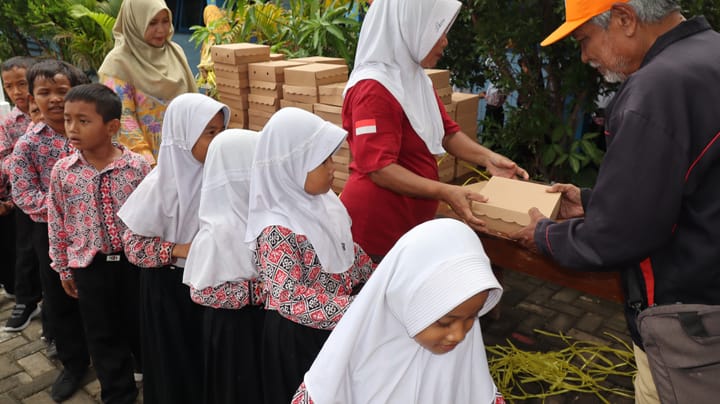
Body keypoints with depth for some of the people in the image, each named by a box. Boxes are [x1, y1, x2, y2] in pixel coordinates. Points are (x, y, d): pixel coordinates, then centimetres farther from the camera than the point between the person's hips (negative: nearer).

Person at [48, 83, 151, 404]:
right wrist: (64, 268, 8)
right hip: (89, 264, 2)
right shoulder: (62, 171, -6)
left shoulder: (137, 165, -12)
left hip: (133, 259, -2)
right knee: (102, 336, 13)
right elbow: (57, 223, 3)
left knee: (140, 326, 13)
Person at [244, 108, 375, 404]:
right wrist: (358, 309, -31)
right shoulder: (278, 228, -28)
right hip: (300, 335, -7)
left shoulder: (318, 201, -3)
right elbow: (289, 298, -29)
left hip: (337, 324, 7)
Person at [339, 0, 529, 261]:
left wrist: (487, 158, -2)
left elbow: (447, 131, 14)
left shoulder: (417, 80, 10)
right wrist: (445, 193, -31)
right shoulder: (374, 89, -20)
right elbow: (379, 168, -25)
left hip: (413, 220, 9)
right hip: (378, 226, -9)